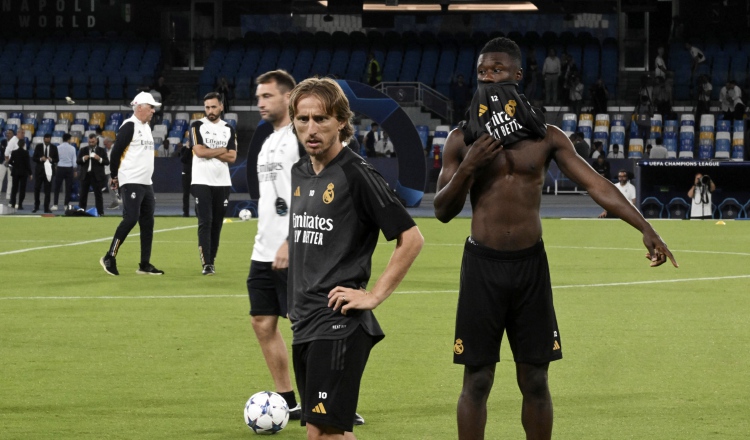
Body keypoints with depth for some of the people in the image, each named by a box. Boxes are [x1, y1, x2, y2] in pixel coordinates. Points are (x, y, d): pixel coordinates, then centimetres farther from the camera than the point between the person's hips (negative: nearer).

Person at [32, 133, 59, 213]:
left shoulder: (54, 147, 4)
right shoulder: (38, 146, 3)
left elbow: (57, 159, 5)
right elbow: (33, 158, 2)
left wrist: (51, 159, -15)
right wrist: (40, 159, -17)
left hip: (49, 170, 0)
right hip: (39, 170, 0)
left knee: (47, 190, 2)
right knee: (37, 189, 1)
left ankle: (46, 208, 5)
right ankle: (36, 206, 15)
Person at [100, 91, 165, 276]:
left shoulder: (146, 127, 17)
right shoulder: (129, 126, -11)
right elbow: (116, 151, -13)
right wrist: (115, 176, -8)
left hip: (146, 184, 9)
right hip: (131, 183, -9)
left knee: (147, 223, 6)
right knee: (130, 219, -15)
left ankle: (145, 265, 9)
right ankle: (110, 257, -7)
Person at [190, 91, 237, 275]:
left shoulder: (229, 130, 10)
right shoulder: (197, 127, 1)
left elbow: (232, 157, -1)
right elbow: (200, 151, -13)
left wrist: (209, 152, -10)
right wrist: (223, 150, -5)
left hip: (222, 183, 3)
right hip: (201, 182, -3)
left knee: (217, 224, 6)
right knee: (205, 222, -11)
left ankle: (212, 261, 14)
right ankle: (206, 264, -15)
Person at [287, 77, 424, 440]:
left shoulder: (357, 175, -10)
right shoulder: (300, 174, 12)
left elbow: (411, 238, -10)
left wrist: (375, 296, -12)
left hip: (338, 323, -8)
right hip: (304, 322, 8)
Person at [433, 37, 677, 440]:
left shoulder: (546, 137, 3)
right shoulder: (462, 141, 1)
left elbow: (596, 184, -2)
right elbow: (442, 211, 1)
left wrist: (645, 228, -11)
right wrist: (467, 169, -17)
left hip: (531, 264, 1)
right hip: (483, 265, -1)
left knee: (534, 380, 5)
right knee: (477, 379, 0)